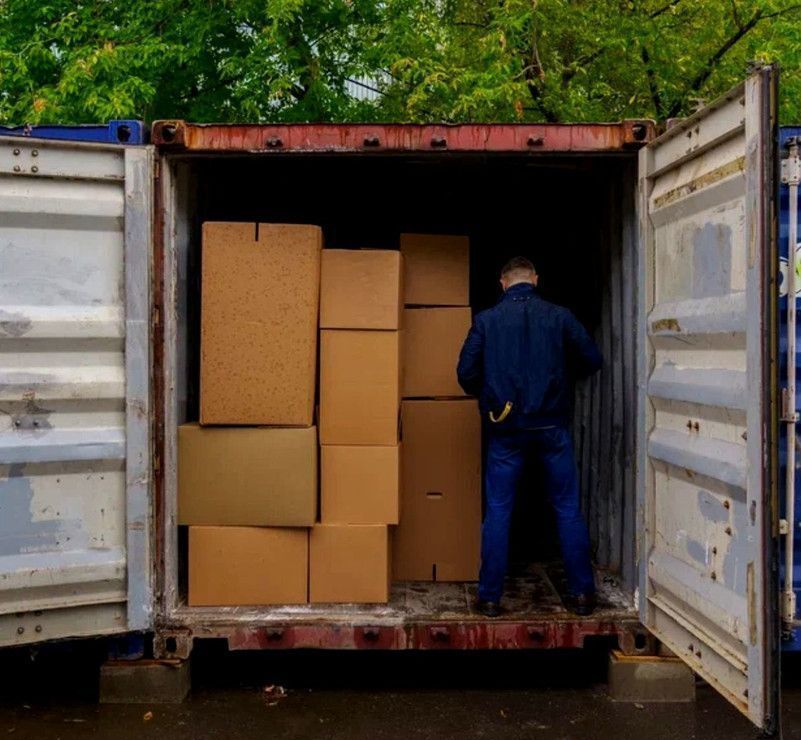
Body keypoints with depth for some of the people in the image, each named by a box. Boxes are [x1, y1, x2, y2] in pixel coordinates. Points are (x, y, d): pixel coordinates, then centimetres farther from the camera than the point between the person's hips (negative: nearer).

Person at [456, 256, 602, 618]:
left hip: (505, 428, 0)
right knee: (568, 510, 9)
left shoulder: (486, 320, 0)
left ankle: (490, 597, 9)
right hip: (552, 425, 0)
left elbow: (466, 373, -3)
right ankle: (581, 593, 14)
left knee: (498, 511, 7)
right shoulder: (559, 316, 0)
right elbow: (592, 360, 3)